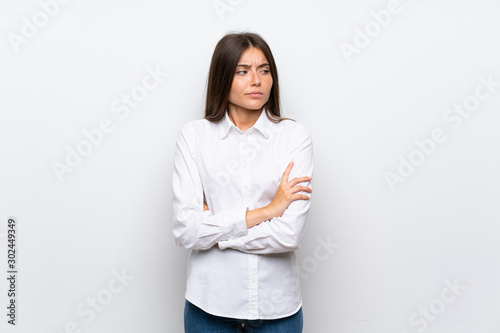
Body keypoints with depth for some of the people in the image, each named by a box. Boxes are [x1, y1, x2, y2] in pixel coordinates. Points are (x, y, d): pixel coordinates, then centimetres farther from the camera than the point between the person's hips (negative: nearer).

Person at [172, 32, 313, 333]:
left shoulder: (295, 136, -6)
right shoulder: (194, 135, -4)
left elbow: (290, 234, -15)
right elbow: (185, 231, -12)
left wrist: (212, 227, -11)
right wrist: (263, 211, -15)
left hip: (277, 304, 0)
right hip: (210, 303, 0)